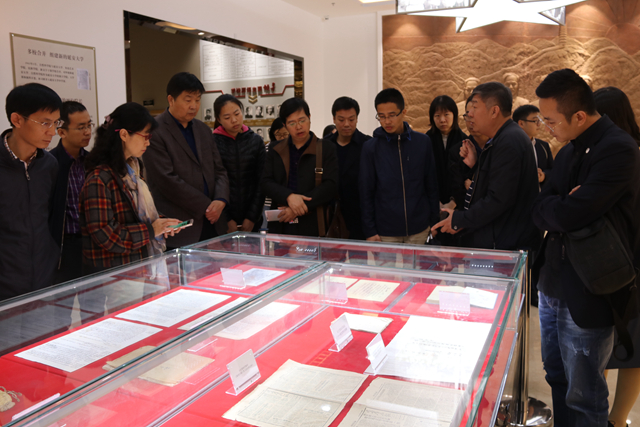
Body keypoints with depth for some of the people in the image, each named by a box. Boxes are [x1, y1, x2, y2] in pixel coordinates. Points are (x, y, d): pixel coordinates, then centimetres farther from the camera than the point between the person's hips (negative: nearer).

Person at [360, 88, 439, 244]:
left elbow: (432, 185, 6)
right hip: (385, 232, -1)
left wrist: (434, 221, 6)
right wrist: (370, 231, -4)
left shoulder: (423, 142, 1)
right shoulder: (370, 147, -4)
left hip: (419, 230, 2)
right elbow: (366, 192, -2)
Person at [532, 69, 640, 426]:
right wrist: (562, 206, -15)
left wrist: (550, 206, -7)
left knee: (583, 398, 8)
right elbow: (541, 214, 4)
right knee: (558, 380, 22)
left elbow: (567, 215, -27)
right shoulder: (569, 152, 8)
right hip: (553, 286, 8)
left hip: (587, 298, -8)